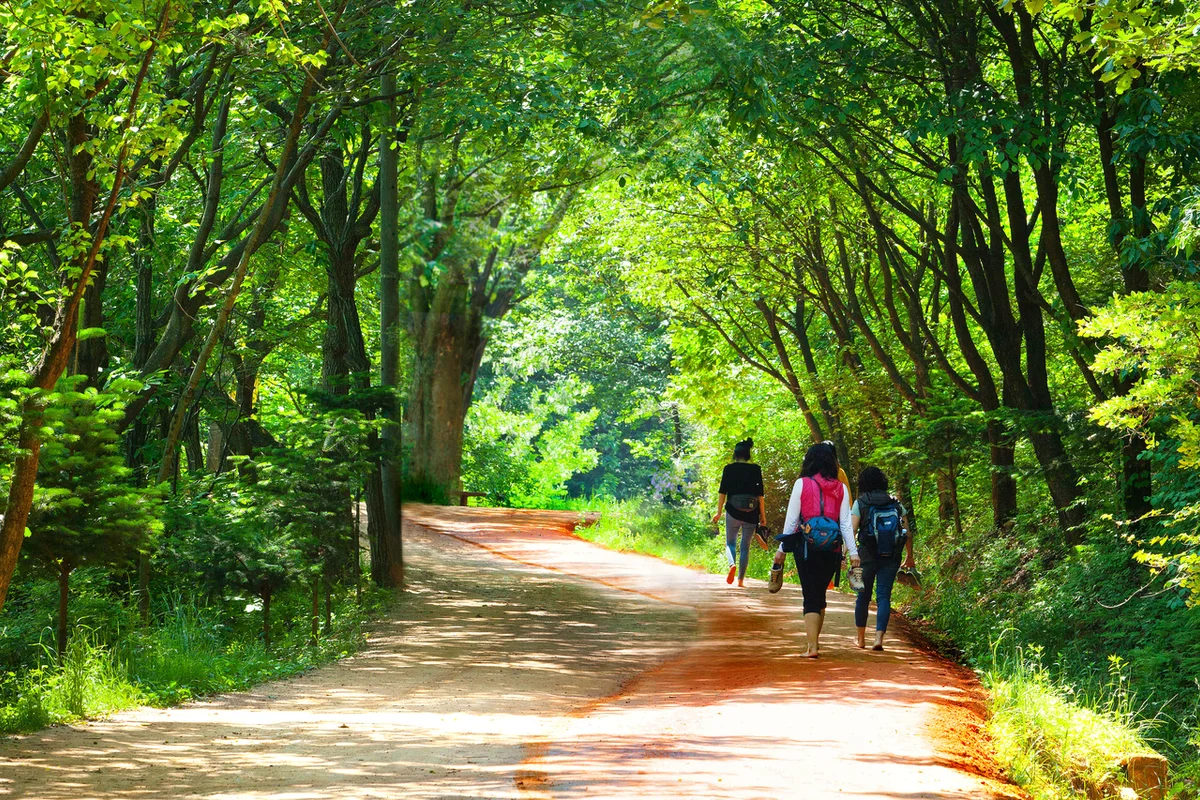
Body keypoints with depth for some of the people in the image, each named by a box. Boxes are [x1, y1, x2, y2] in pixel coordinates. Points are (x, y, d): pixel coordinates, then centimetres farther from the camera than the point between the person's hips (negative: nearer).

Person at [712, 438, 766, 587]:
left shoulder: (729, 469, 0)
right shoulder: (756, 470, 1)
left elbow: (723, 491, -3)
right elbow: (760, 494, 0)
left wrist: (718, 512, 2)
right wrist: (763, 515, 4)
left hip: (733, 511, -1)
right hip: (751, 513, 1)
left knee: (730, 543, 12)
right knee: (745, 546, 10)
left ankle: (732, 564, -19)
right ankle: (741, 579, 8)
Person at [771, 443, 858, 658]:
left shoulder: (802, 484, -3)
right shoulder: (840, 488, 5)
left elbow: (791, 519, -1)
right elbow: (845, 523, 2)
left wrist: (782, 549, 6)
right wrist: (853, 552, 4)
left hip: (806, 547, -3)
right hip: (831, 549, 3)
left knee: (811, 596, -1)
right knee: (820, 595, 18)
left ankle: (812, 646, -11)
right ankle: (814, 642, 24)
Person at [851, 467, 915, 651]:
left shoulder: (860, 503, -1)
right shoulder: (896, 503, 7)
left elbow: (851, 530, -9)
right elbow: (907, 533, 7)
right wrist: (909, 556, 17)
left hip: (867, 555, -1)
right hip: (891, 557, 1)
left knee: (863, 596, 12)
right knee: (884, 597, 1)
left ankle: (861, 639, 21)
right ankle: (879, 638, -13)